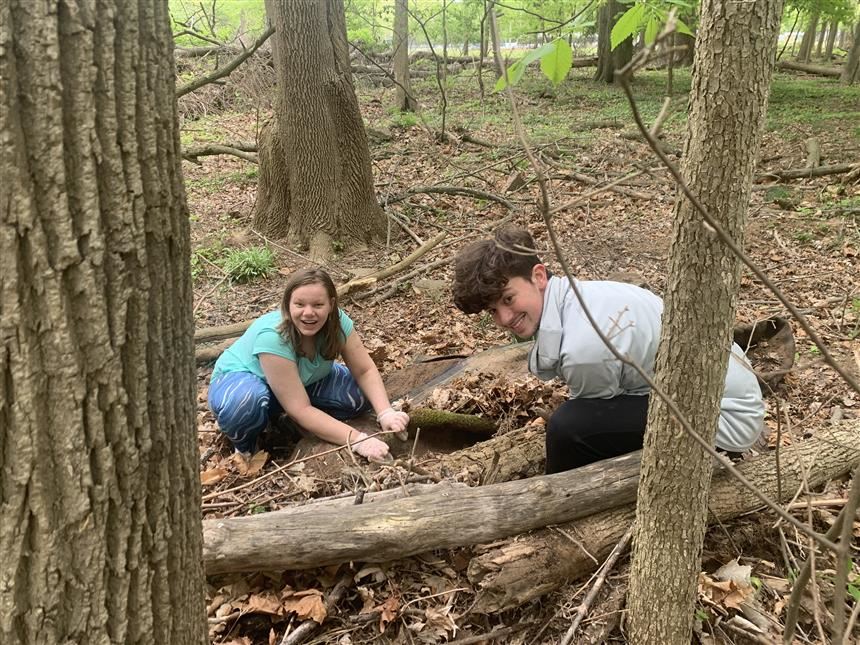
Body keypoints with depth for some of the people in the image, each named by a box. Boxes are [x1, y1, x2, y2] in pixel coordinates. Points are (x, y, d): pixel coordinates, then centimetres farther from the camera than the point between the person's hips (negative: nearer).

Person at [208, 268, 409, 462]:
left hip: (301, 381, 6)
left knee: (361, 395, -17)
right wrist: (357, 440, -43)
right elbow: (300, 409, -38)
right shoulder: (272, 337, -38)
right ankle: (245, 447, -5)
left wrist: (386, 413, -34)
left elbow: (365, 371, -16)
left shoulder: (337, 321, -22)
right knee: (244, 404, -41)